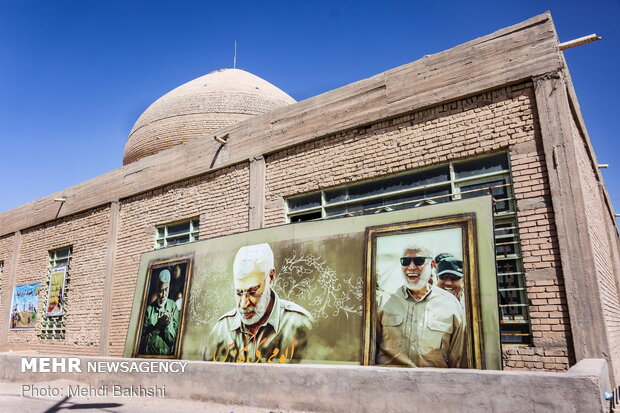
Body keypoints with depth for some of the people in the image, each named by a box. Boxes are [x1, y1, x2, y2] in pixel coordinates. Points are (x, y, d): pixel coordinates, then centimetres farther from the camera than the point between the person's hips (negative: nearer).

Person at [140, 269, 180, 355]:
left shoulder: (173, 306, 2)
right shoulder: (149, 309, -1)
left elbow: (173, 340, 1)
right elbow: (143, 340, -2)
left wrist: (169, 323, -14)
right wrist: (158, 325, -14)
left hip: (167, 354, 1)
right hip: (148, 354, -1)